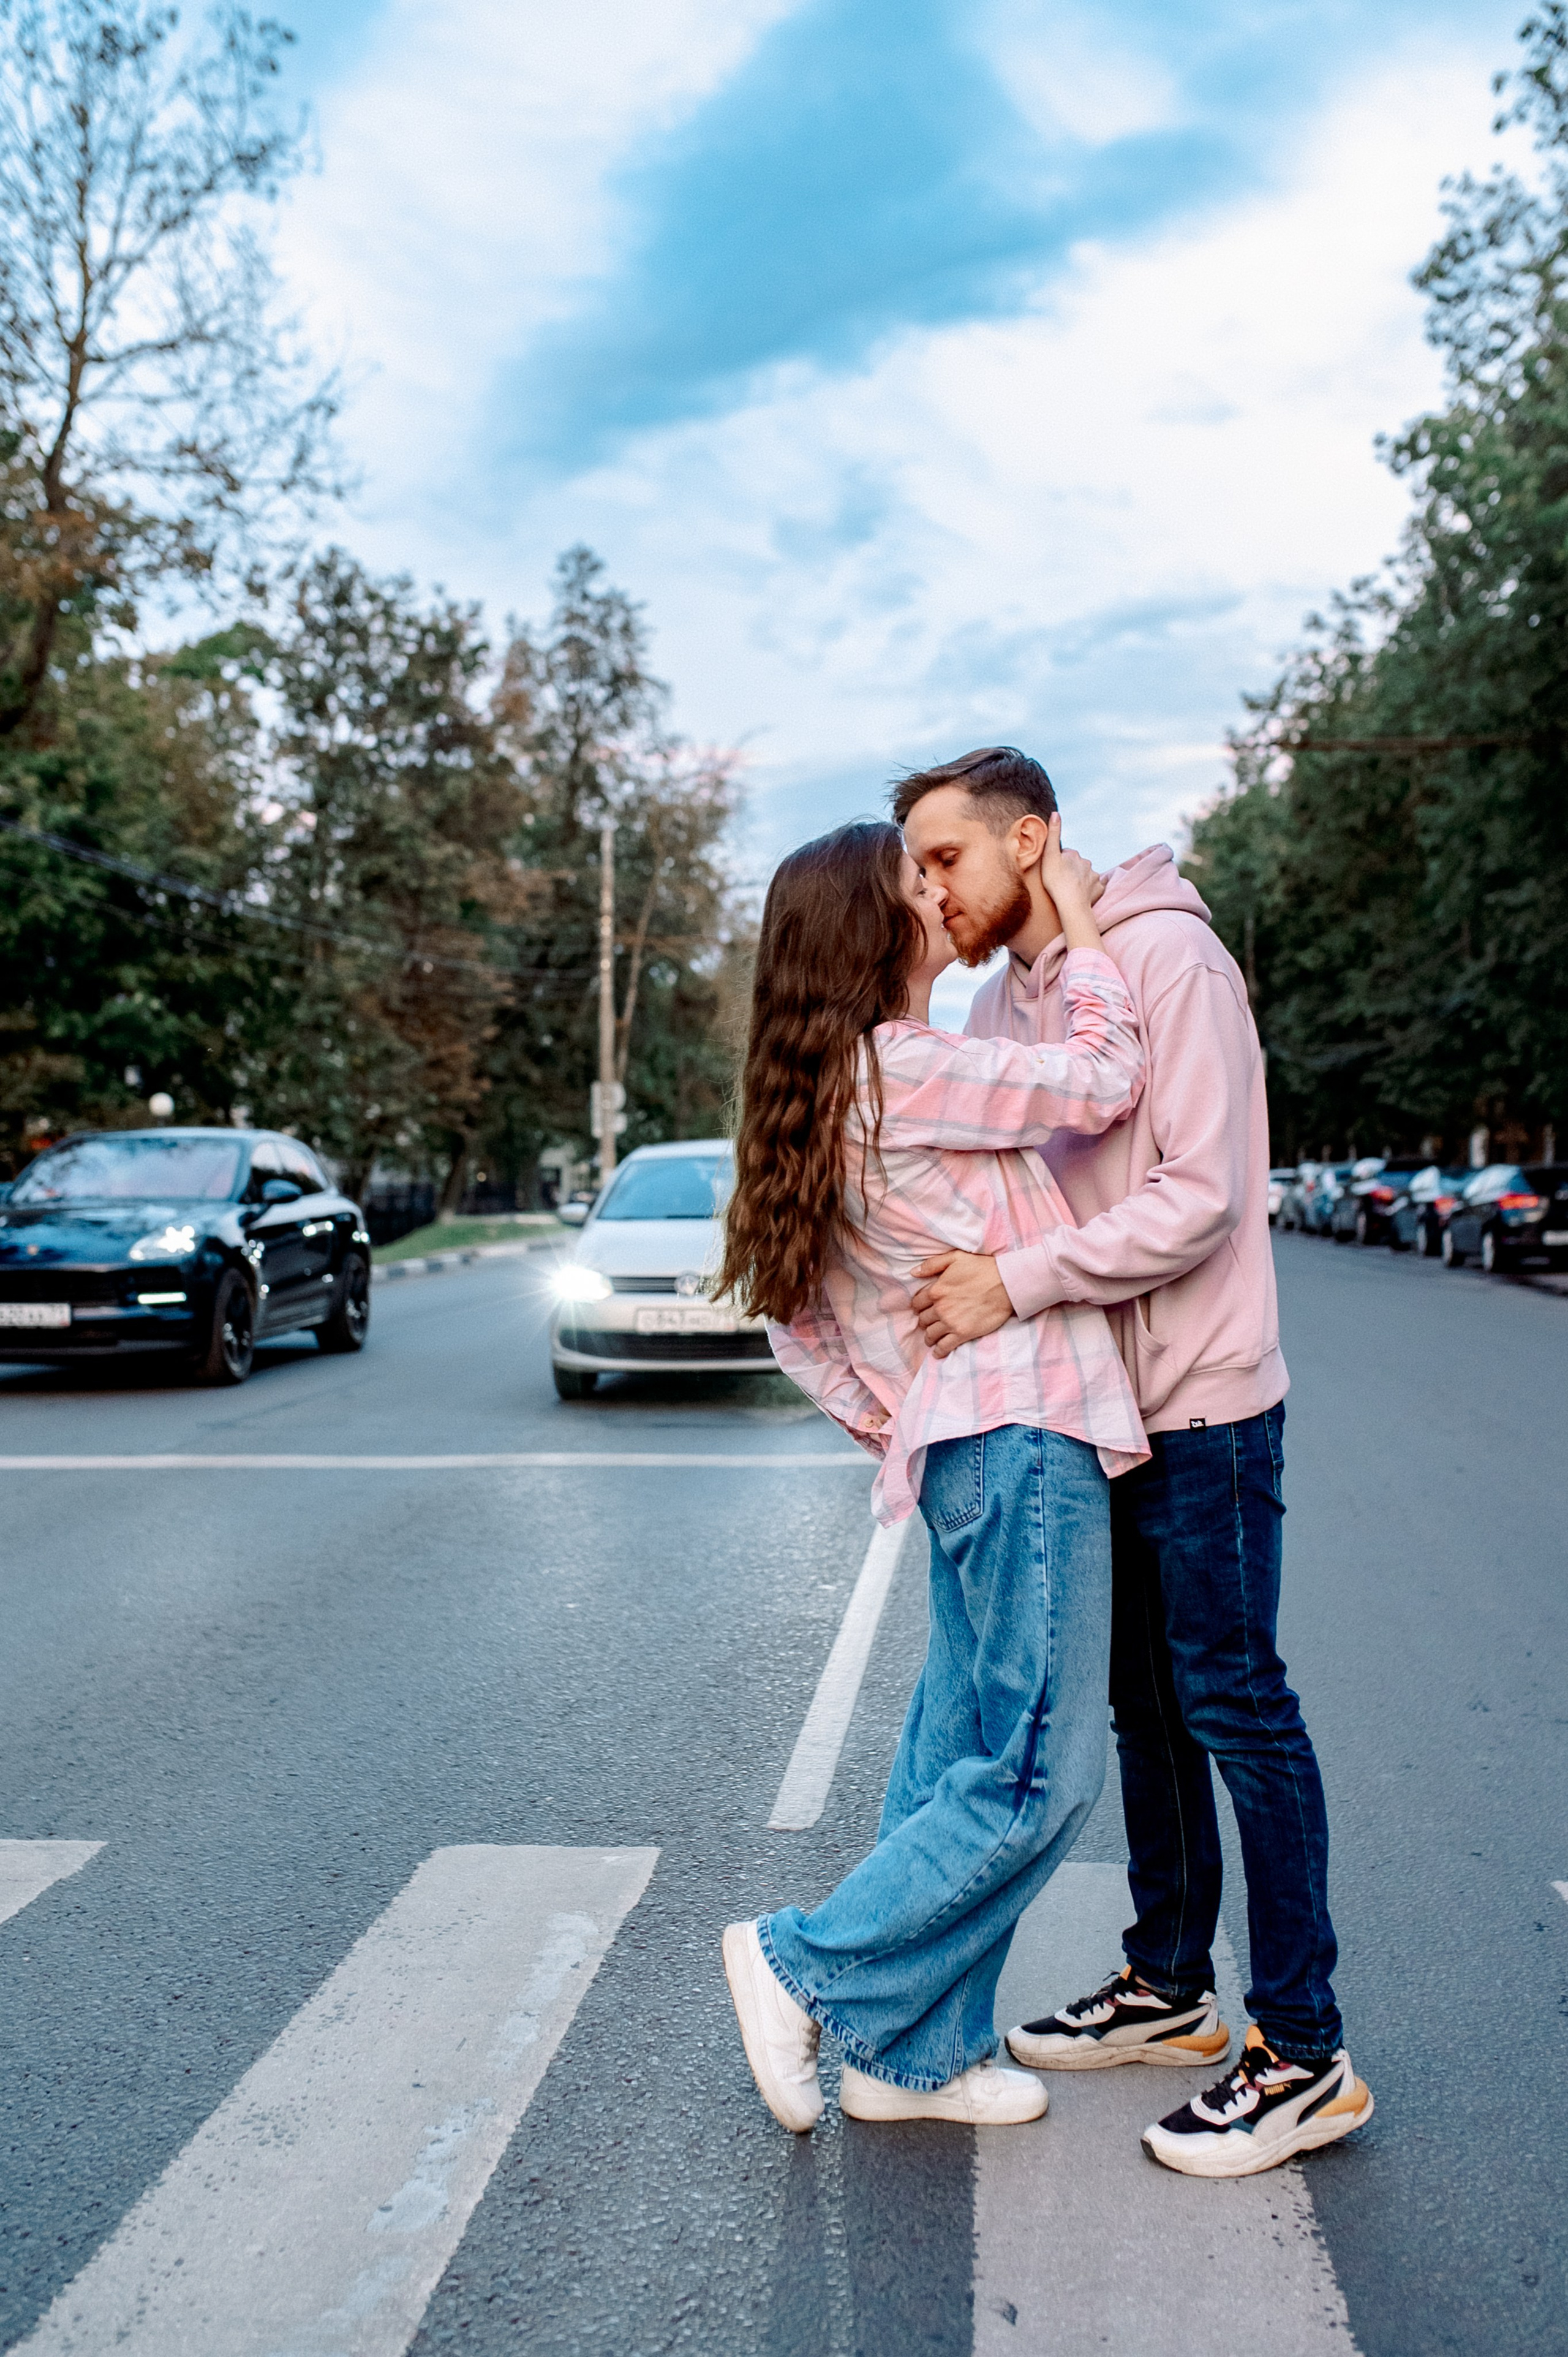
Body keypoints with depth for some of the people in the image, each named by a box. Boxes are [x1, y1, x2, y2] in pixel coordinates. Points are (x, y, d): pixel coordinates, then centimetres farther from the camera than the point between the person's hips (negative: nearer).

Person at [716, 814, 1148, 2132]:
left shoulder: (832, 1088, 14)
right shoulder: (903, 1069, -15)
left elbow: (801, 1327, 16)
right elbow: (1104, 1079, -15)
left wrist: (895, 1429, 15)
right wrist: (1078, 917, -3)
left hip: (965, 1447, 10)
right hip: (1022, 1440, -10)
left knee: (962, 1754, 15)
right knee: (1038, 1778, -2)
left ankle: (915, 2055, 25)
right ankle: (808, 1970, 9)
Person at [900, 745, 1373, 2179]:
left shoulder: (1164, 956, -14)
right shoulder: (999, 999, 11)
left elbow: (1199, 1197, -22)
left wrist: (1020, 1281, -24)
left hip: (1201, 1406, -8)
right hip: (1089, 1406, 8)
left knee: (1234, 1706, -2)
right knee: (1146, 1706, 16)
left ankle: (1305, 2056, 10)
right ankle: (1170, 1991, 31)